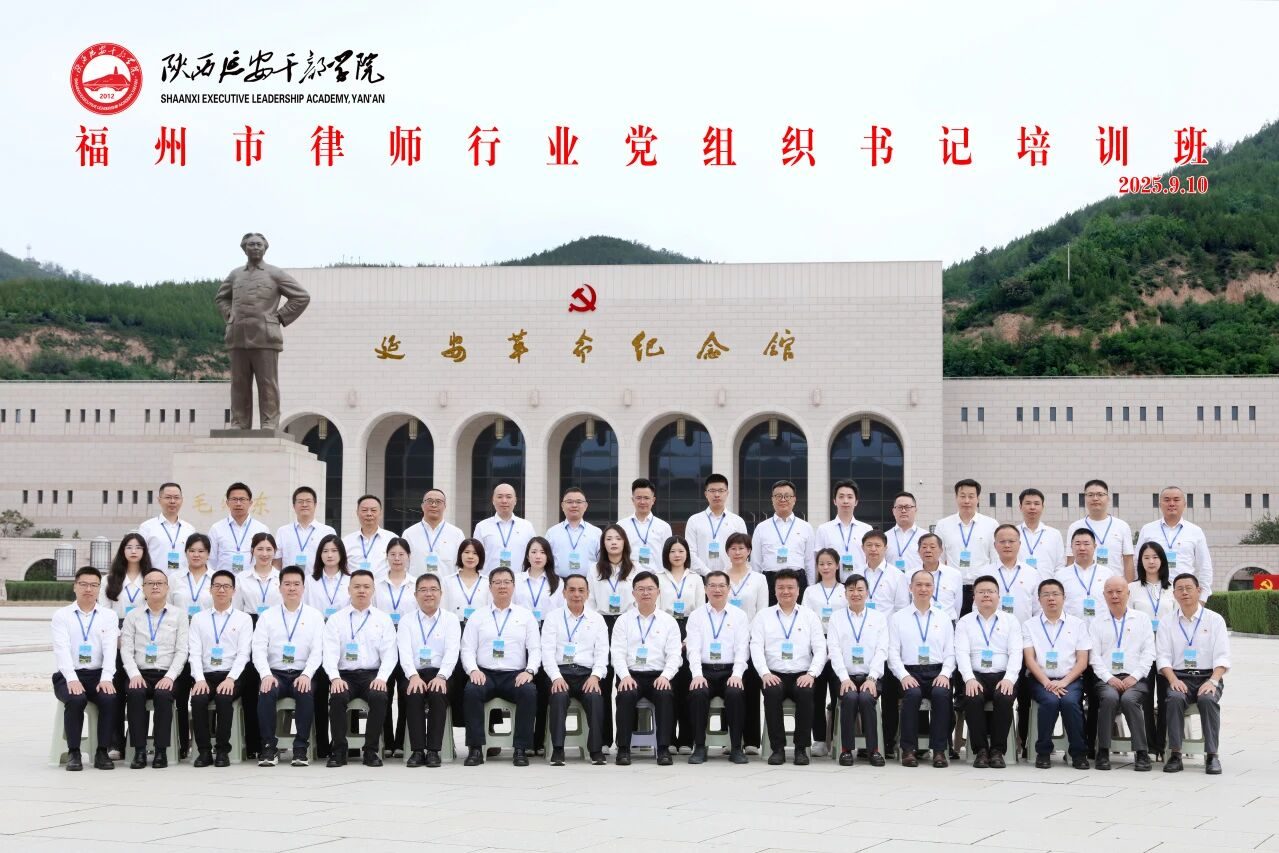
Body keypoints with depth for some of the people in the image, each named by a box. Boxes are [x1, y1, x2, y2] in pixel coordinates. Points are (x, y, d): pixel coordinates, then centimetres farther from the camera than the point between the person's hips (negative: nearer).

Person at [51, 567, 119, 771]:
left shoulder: (108, 616, 11)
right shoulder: (62, 615, 6)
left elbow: (110, 649, -2)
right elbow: (62, 649, -8)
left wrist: (107, 678, -19)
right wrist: (72, 679, -23)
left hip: (98, 675, 1)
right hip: (69, 676, -1)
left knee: (109, 698, -30)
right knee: (76, 699, -33)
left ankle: (102, 752, -16)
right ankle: (73, 753, -18)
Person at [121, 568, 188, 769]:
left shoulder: (178, 616, 10)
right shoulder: (133, 616, 14)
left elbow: (181, 651, 3)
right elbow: (126, 649, 6)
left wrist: (170, 677, -12)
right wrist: (134, 675, -11)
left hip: (166, 675, -1)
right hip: (140, 674, 1)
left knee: (163, 695, -33)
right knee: (135, 694, -32)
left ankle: (161, 751, -27)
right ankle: (139, 751, -27)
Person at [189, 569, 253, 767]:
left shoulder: (243, 619, 9)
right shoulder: (199, 620, 15)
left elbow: (243, 653, -2)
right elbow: (194, 653, 5)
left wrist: (231, 679, -17)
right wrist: (200, 680, -13)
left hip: (232, 677, -2)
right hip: (206, 675, 2)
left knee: (223, 697, -33)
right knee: (198, 699, -29)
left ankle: (222, 750, -20)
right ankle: (204, 751, -17)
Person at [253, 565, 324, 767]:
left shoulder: (314, 616, 8)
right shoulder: (267, 616, 9)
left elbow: (317, 651, -1)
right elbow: (259, 650, -1)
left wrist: (307, 675, -19)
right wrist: (266, 675, -19)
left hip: (302, 674, -1)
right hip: (275, 673, 1)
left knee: (306, 694, -34)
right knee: (266, 693, -32)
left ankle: (301, 748, -23)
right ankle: (269, 747, -21)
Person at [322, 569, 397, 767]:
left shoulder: (383, 620, 12)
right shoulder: (336, 620, 10)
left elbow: (389, 654, 3)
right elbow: (330, 653, -1)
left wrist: (382, 678, -14)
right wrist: (335, 678, -18)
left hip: (372, 674, 0)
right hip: (344, 675, 0)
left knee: (379, 697, -32)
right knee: (338, 697, -32)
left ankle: (371, 751, -18)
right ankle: (338, 751, -17)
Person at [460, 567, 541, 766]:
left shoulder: (526, 616, 14)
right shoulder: (478, 617, 13)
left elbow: (535, 649, 7)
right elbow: (467, 649, 7)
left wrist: (529, 671, -12)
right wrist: (473, 670, -13)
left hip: (515, 676, 0)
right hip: (485, 674, 0)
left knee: (529, 692, -33)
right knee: (471, 690, -33)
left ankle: (521, 749, -26)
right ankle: (475, 749, -27)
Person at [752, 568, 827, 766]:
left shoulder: (810, 616, 13)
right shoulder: (763, 616, 12)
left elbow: (820, 649, 6)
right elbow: (756, 648, 2)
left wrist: (811, 674, -12)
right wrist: (765, 673, -14)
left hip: (802, 676, 0)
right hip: (774, 675, 0)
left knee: (806, 693, -33)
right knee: (772, 692, -34)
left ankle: (801, 748, -20)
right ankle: (777, 748, -22)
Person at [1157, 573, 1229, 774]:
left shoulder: (1214, 620, 9)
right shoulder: (1168, 623, 13)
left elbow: (1222, 657, 1)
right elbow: (1163, 656, 6)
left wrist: (1213, 681, -16)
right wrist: (1173, 680, -13)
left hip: (1208, 676, -1)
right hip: (1179, 677, 1)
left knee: (1208, 699, -34)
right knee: (1175, 698, -32)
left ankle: (1211, 755, -27)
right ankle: (1175, 754, -28)